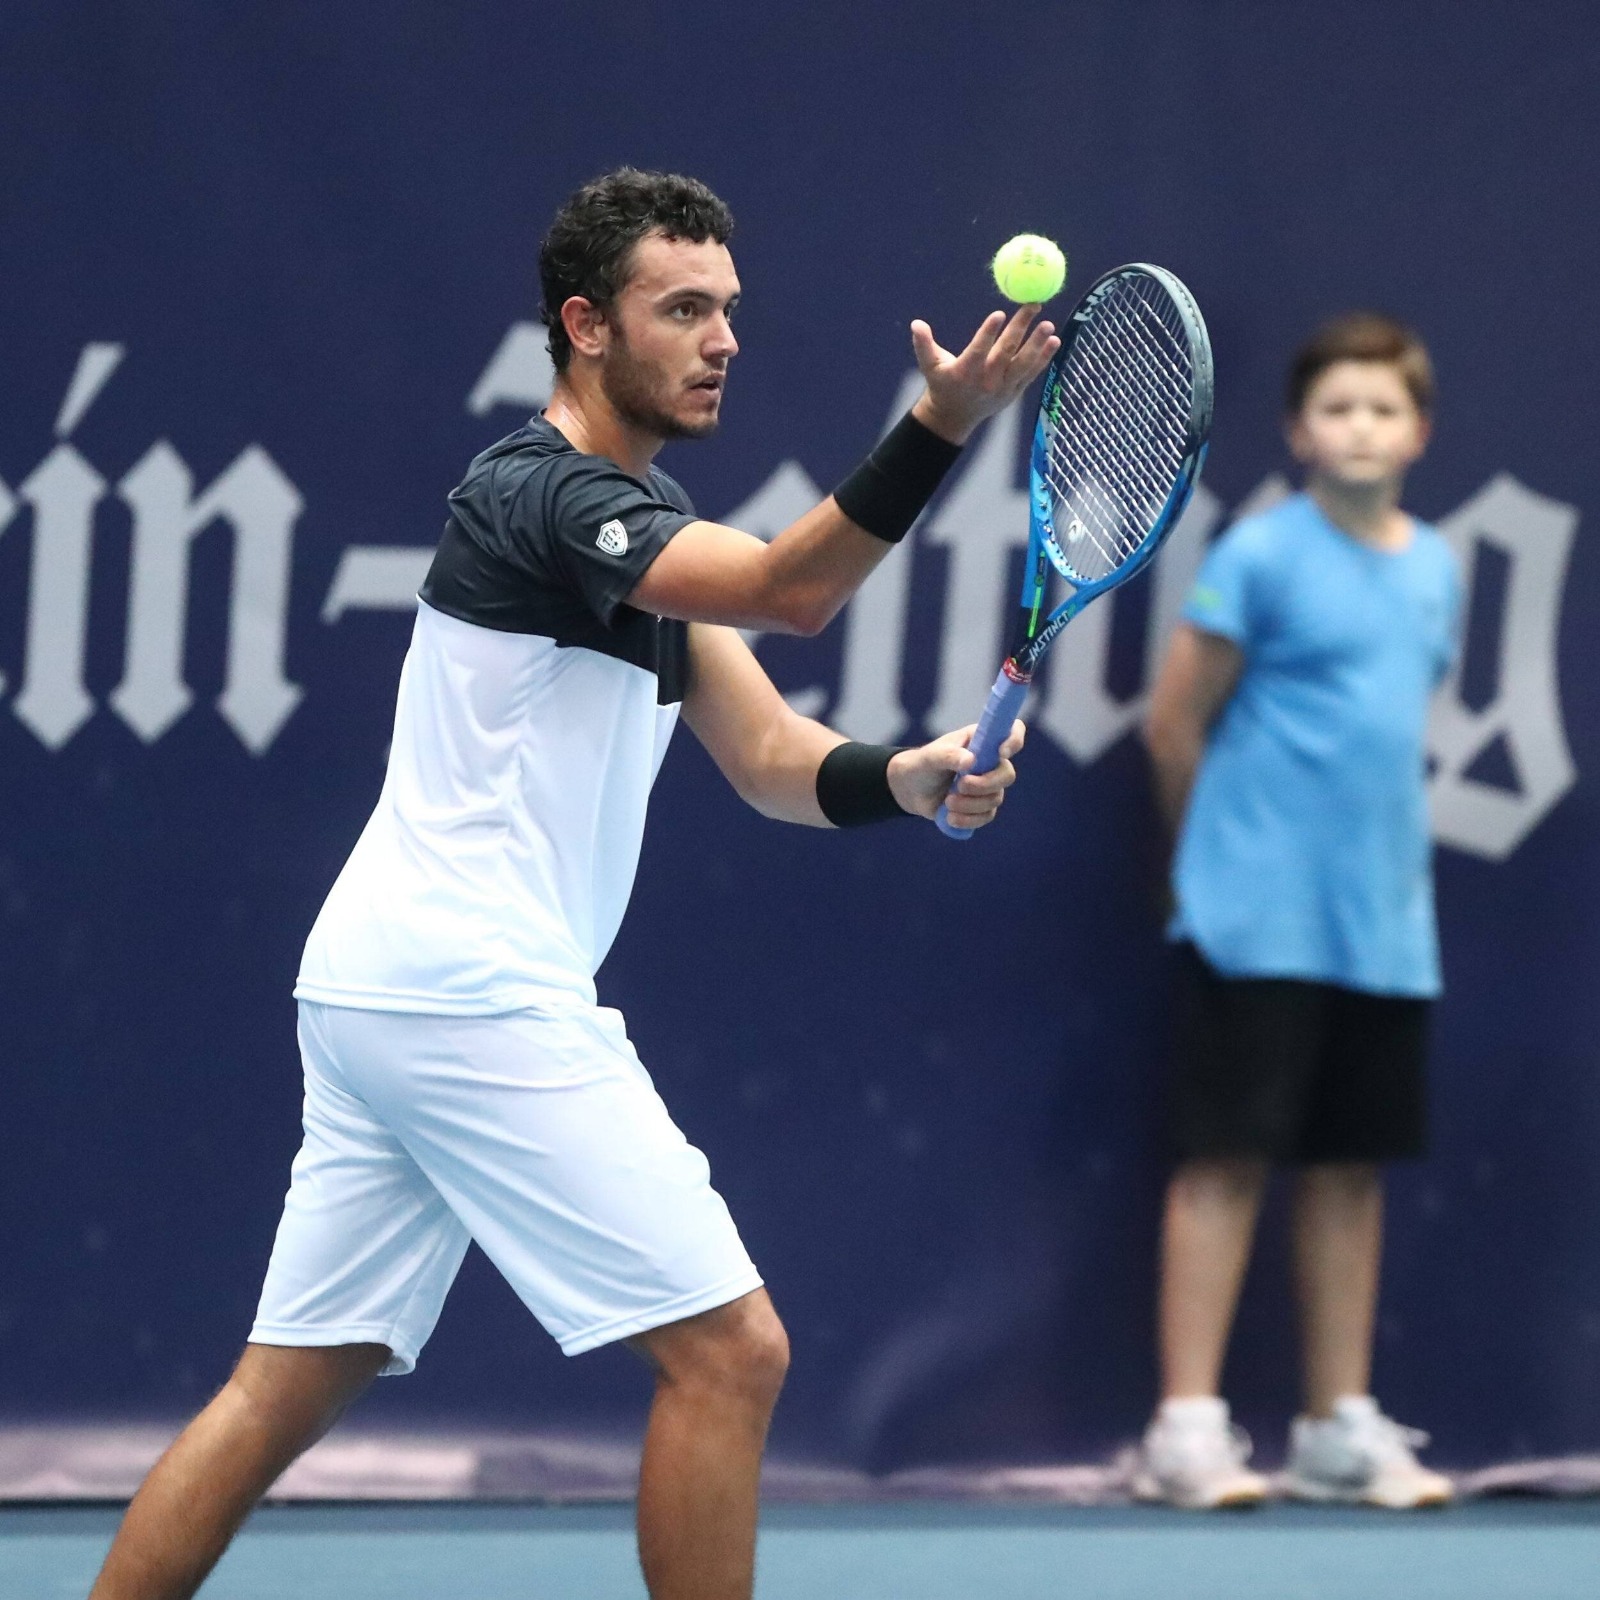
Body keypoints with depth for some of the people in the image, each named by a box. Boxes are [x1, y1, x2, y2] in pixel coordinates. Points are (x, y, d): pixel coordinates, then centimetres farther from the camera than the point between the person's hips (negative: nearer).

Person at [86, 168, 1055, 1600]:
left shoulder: (645, 516, 18)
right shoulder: (541, 493, -13)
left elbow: (767, 757, 9)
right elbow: (790, 590, -28)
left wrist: (906, 775, -10)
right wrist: (942, 424, -38)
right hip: (477, 995, -10)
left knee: (292, 1386, 10)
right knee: (729, 1351, -6)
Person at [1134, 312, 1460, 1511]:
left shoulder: (1436, 569, 10)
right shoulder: (1261, 556, -7)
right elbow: (1174, 724, -3)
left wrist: (1378, 849, 13)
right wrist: (1227, 848, 7)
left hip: (1384, 927, 6)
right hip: (1259, 924, -6)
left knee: (1353, 1166, 9)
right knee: (1230, 1157, -4)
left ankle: (1342, 1427, 16)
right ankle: (1188, 1428, -2)